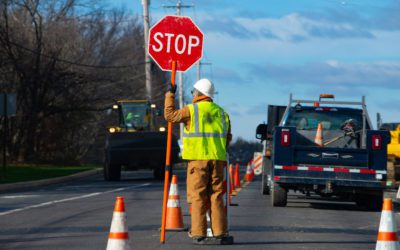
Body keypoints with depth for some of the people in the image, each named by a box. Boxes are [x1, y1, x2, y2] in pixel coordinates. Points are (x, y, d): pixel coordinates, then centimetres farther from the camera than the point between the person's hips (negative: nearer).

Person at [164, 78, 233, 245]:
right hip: (217, 159, 4)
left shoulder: (191, 110, -3)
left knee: (198, 196, -2)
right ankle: (220, 232, 4)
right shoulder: (221, 113, 13)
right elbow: (227, 138, 15)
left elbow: (170, 114, 6)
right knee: (216, 196, 7)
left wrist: (170, 94, 17)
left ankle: (198, 233, -6)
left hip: (198, 158, -4)